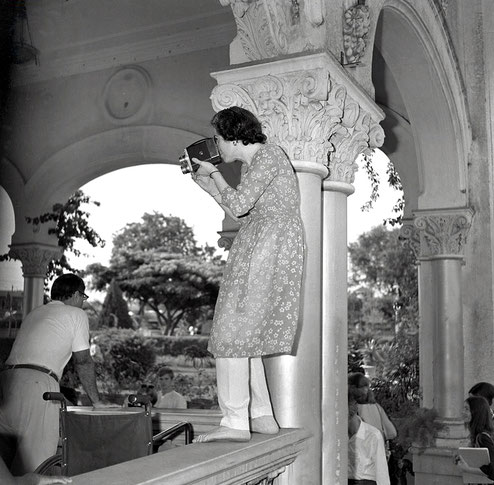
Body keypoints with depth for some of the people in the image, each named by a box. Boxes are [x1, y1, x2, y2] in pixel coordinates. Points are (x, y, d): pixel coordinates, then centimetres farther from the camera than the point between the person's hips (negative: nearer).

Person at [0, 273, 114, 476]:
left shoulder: (34, 313, 27)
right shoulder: (76, 314, 7)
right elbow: (83, 361, 8)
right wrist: (96, 401, 18)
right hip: (37, 385, -7)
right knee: (36, 461, -8)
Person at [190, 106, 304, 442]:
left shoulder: (268, 155, -7)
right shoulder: (250, 163, 22)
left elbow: (238, 205, -13)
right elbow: (244, 214, 21)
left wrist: (214, 173, 2)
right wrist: (209, 186, 21)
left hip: (271, 241, -10)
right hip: (259, 245, 10)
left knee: (233, 329, -13)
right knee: (246, 332, 7)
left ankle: (236, 422, -13)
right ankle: (263, 416, 9)